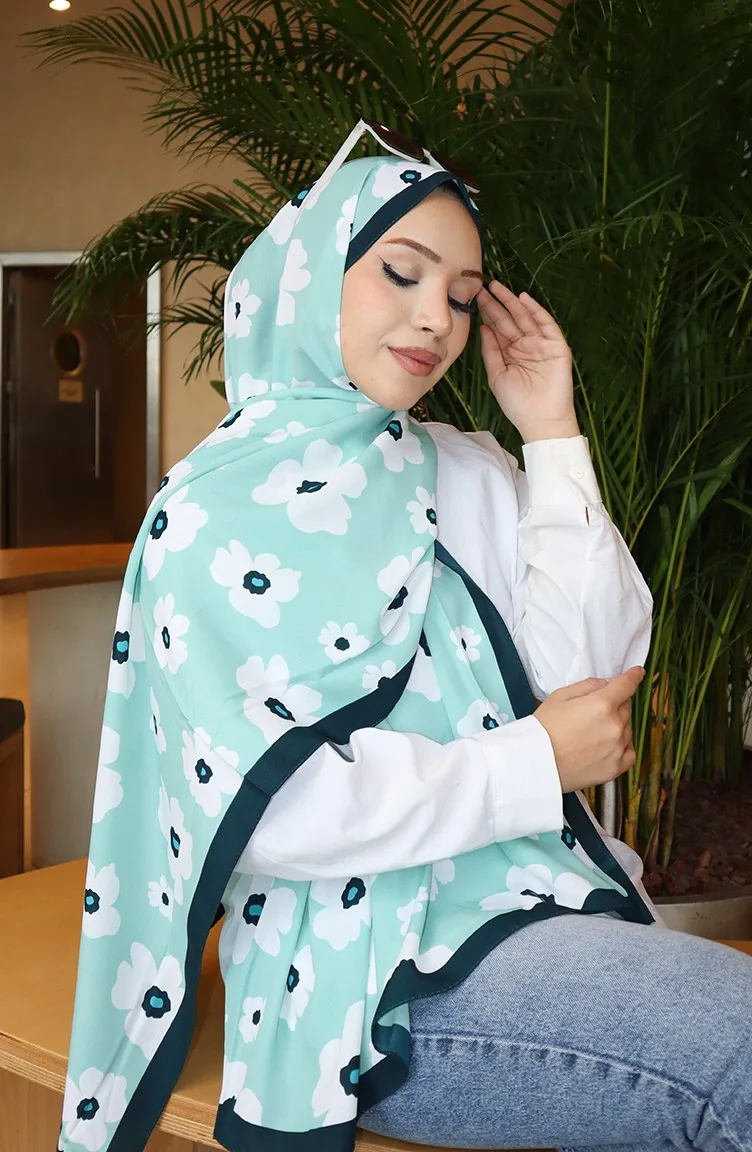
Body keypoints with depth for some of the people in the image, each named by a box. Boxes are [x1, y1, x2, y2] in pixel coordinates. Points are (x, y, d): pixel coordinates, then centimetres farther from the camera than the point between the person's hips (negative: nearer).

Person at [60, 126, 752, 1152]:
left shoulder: (469, 474, 13)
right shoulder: (217, 509, -4)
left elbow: (591, 676, 1)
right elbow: (264, 805, -14)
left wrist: (554, 438, -1)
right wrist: (535, 762, -11)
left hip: (544, 898, 6)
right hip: (382, 967, -6)